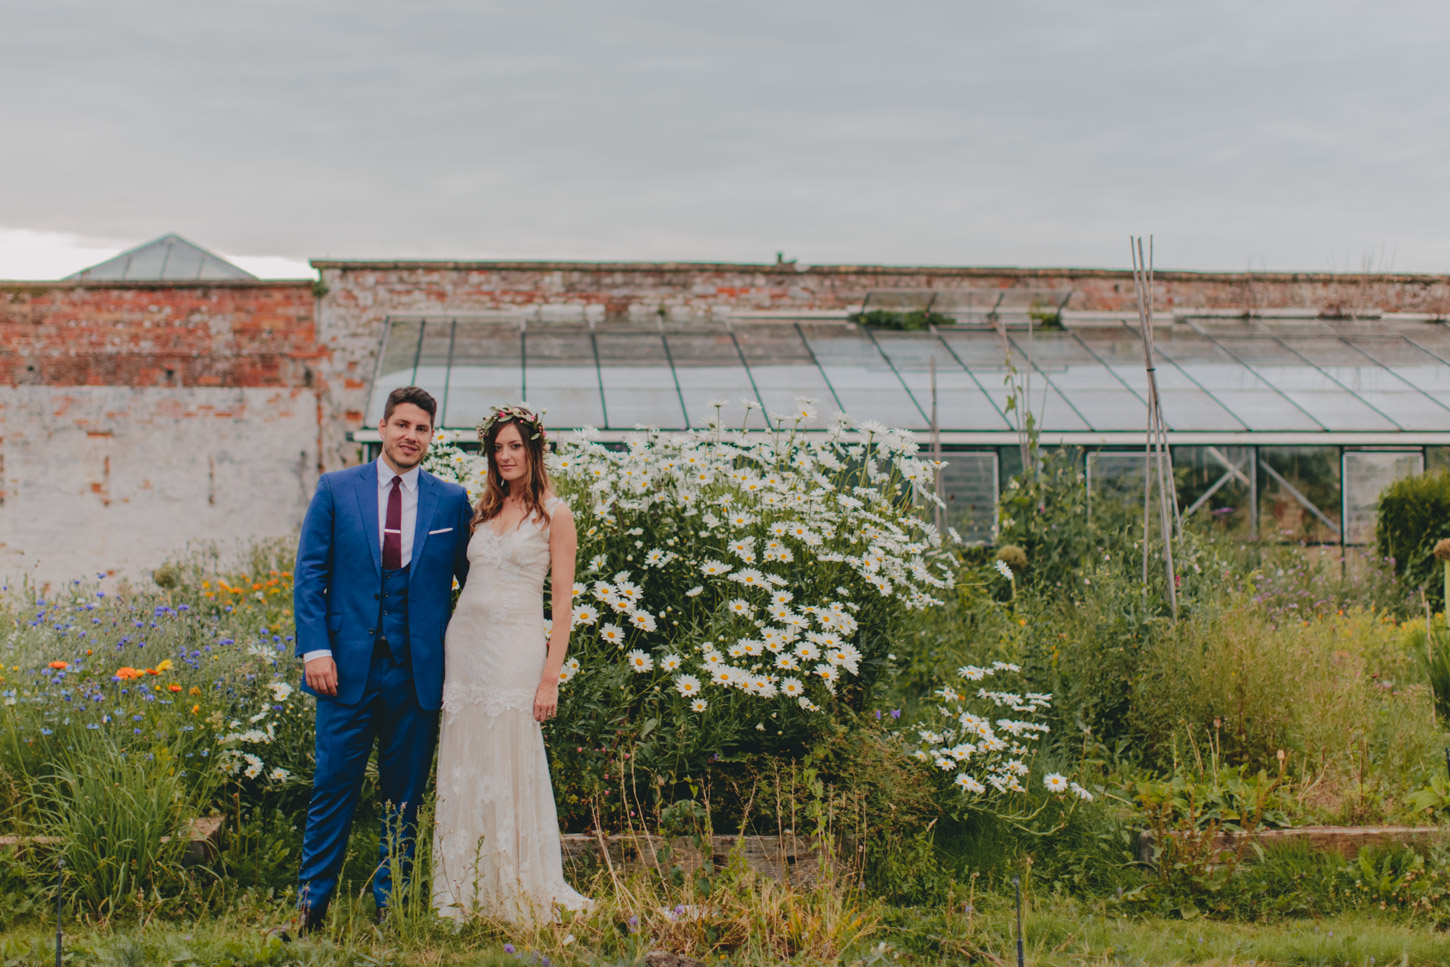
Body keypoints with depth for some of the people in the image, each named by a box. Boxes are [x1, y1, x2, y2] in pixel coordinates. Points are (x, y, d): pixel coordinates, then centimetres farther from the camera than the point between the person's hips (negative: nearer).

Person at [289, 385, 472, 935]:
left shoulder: (452, 501, 6)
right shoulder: (336, 490, 4)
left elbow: (471, 580, 9)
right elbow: (308, 574, 2)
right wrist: (315, 648, -7)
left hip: (418, 671, 1)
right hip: (349, 664, -1)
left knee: (405, 796, 8)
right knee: (333, 787, 2)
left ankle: (389, 907, 18)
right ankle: (313, 900, 13)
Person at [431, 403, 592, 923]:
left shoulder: (553, 514, -1)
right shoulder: (484, 511, 15)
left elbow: (563, 603, -5)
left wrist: (550, 677, -12)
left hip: (516, 647, -5)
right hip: (465, 641, 5)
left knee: (511, 767, -3)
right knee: (464, 767, 5)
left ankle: (519, 895, 8)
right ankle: (463, 893, 12)